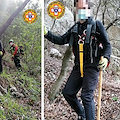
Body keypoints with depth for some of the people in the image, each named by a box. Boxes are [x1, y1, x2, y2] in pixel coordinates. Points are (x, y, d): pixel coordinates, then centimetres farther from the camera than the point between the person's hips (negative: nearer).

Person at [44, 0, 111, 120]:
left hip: (92, 66, -6)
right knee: (67, 93, 7)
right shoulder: (74, 28, 14)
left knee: (86, 96, -15)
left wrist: (106, 58, -21)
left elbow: (107, 44, -2)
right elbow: (61, 40, 13)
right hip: (78, 66, 6)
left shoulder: (97, 25, -2)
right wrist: (47, 34, 0)